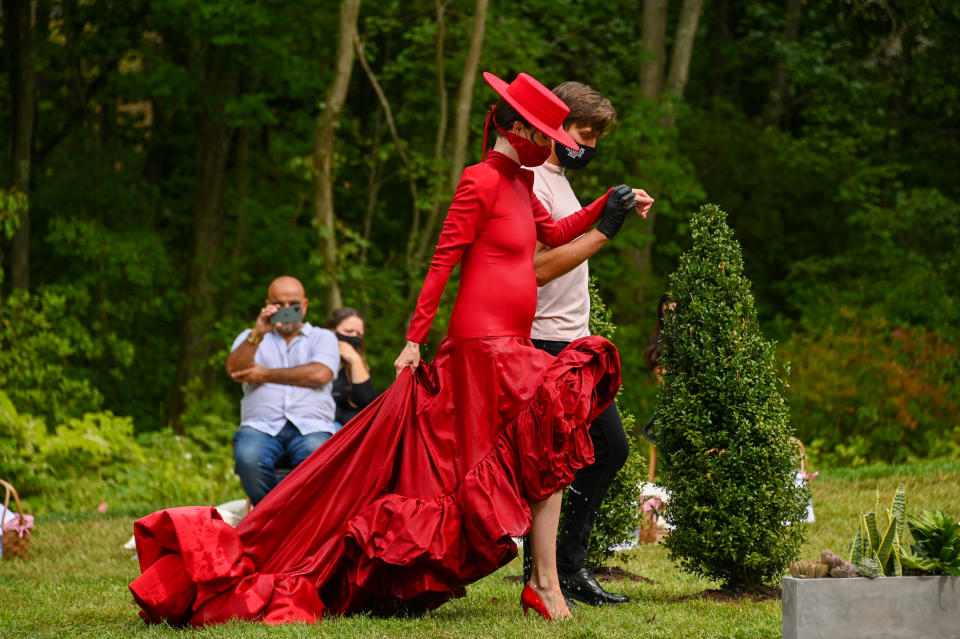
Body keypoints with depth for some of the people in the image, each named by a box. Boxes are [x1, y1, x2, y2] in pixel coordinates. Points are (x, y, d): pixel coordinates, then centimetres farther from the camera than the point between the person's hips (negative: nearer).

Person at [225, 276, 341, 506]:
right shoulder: (251, 337, 26)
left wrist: (265, 375, 3)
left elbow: (321, 374, -1)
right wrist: (257, 334, -10)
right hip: (261, 426, 1)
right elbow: (234, 370, 5)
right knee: (247, 458, -35)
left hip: (310, 427, -1)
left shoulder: (322, 338, 21)